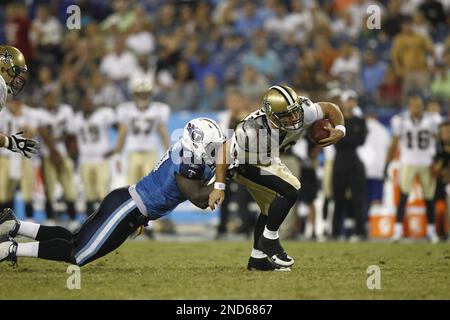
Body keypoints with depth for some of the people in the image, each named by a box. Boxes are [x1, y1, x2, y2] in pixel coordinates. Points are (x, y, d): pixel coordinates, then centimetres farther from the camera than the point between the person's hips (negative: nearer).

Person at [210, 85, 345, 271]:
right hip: (247, 164, -7)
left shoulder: (303, 112, -28)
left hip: (269, 161, 7)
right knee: (289, 191, -23)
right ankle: (269, 240, -6)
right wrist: (219, 187, -27)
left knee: (271, 208, 19)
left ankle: (257, 258, 35)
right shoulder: (253, 130, -41)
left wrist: (340, 130, -29)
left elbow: (329, 109, -10)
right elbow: (226, 149, -28)